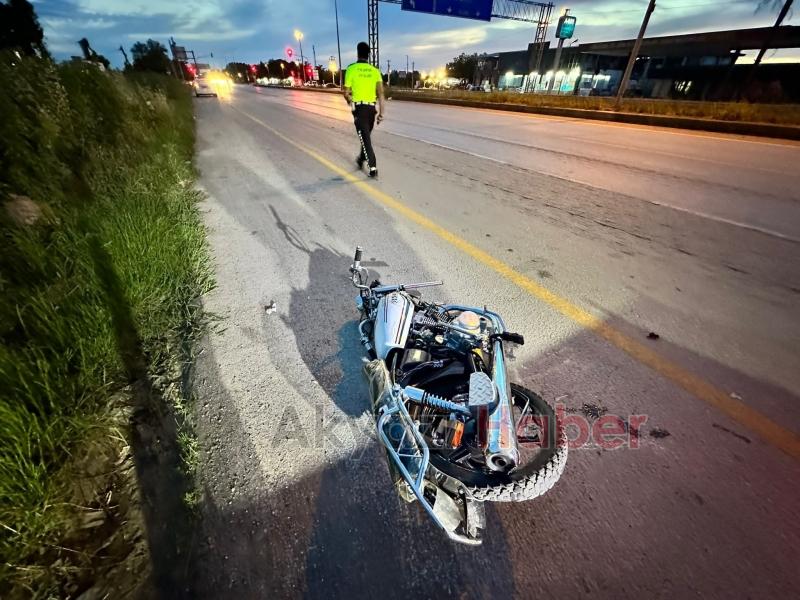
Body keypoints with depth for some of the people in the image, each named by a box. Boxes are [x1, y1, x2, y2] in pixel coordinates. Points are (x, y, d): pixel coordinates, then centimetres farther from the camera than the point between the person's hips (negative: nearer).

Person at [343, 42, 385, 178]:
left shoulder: (351, 69, -3)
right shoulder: (375, 71, 5)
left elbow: (346, 93, -2)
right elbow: (381, 93, -4)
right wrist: (381, 113, -1)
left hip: (359, 108, -4)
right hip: (372, 108, 4)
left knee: (365, 138, -4)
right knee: (366, 136, 21)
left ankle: (373, 168, -14)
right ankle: (361, 160, 39)